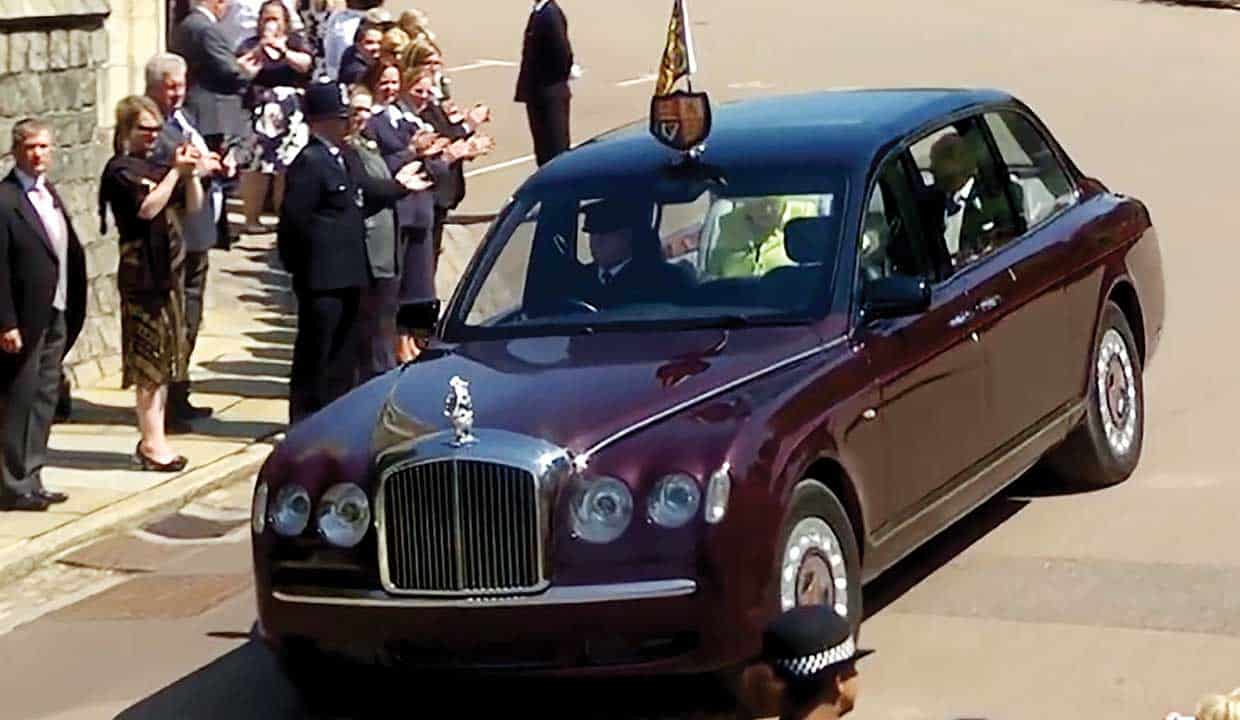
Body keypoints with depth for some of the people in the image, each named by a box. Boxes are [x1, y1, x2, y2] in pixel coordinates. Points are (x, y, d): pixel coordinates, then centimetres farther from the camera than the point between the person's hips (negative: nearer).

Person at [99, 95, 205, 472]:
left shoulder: (155, 167, 14)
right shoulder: (121, 170, -9)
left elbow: (192, 207, 14)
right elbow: (146, 208, -23)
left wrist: (191, 173, -2)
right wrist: (176, 172, -22)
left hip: (168, 270, 8)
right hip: (142, 273, -8)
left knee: (165, 357, 11)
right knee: (150, 359, -6)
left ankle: (153, 439, 17)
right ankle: (152, 442, -3)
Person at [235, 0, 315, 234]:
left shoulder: (296, 43, 13)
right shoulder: (251, 45, 10)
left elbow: (305, 63, -7)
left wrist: (283, 50, -25)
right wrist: (260, 48, -22)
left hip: (291, 115, 1)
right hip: (259, 113, -1)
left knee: (288, 166, -4)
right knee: (256, 167, -10)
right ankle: (252, 218, -8)